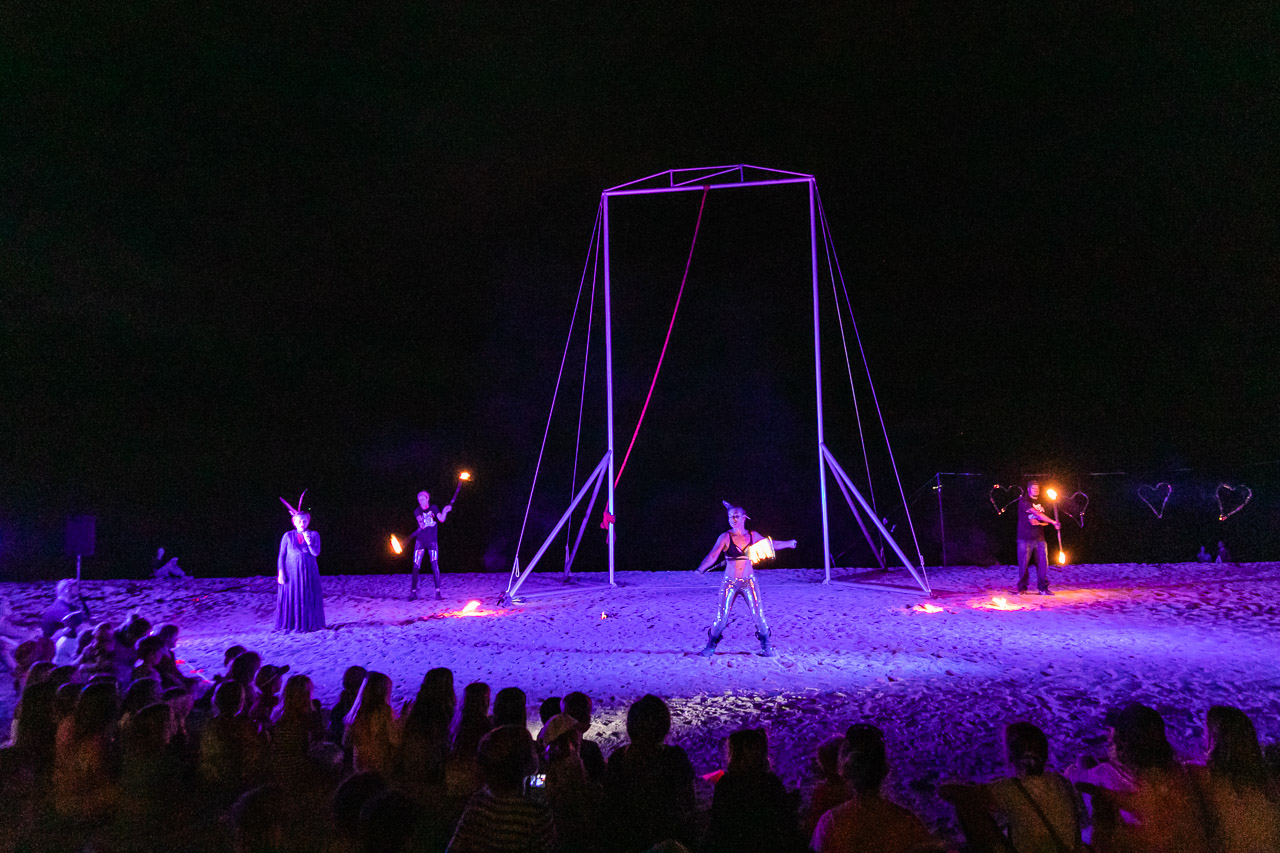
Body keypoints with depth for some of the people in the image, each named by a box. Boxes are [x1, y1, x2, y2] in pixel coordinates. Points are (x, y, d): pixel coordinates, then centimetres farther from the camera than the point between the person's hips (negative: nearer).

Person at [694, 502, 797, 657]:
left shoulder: (752, 535, 3)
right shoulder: (725, 537, -7)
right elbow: (713, 556, -18)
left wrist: (788, 543, 29)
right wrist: (700, 569, -34)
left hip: (749, 581, 2)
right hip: (730, 582, -2)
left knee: (758, 615, -2)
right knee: (721, 616, -3)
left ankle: (766, 646, 18)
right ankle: (711, 646, 16)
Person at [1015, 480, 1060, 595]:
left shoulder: (1041, 503, 16)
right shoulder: (1023, 501, -3)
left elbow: (1046, 522, 14)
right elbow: (1035, 513, -16)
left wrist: (1039, 522, -9)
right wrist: (1053, 522, -22)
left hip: (1040, 538, 5)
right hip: (1025, 538, -5)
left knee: (1043, 563, -2)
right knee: (1023, 564, -2)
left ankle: (1043, 588, 6)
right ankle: (1022, 588, 9)